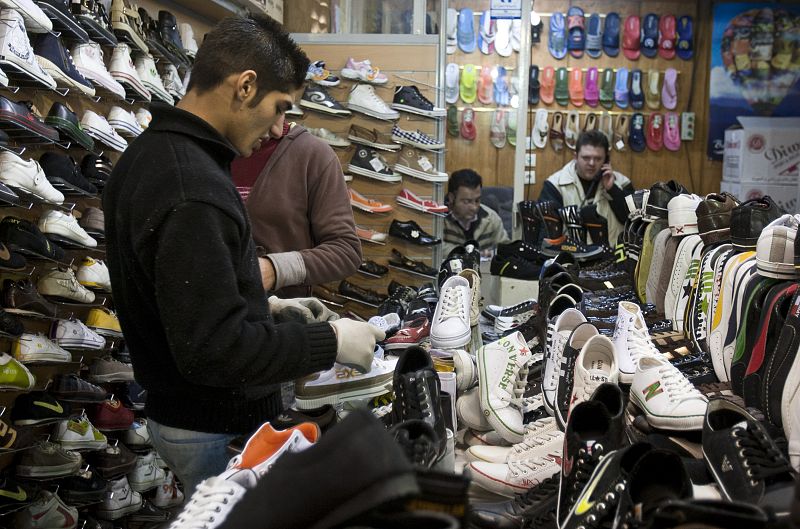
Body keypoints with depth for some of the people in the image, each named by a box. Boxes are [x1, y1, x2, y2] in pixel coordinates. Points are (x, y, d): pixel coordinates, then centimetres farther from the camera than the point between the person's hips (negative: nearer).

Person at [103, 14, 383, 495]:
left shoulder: (150, 154, 4)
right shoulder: (192, 191, -28)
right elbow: (213, 349, -29)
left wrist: (263, 306, 13)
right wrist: (331, 342, -20)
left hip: (176, 409, 10)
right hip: (217, 430, -9)